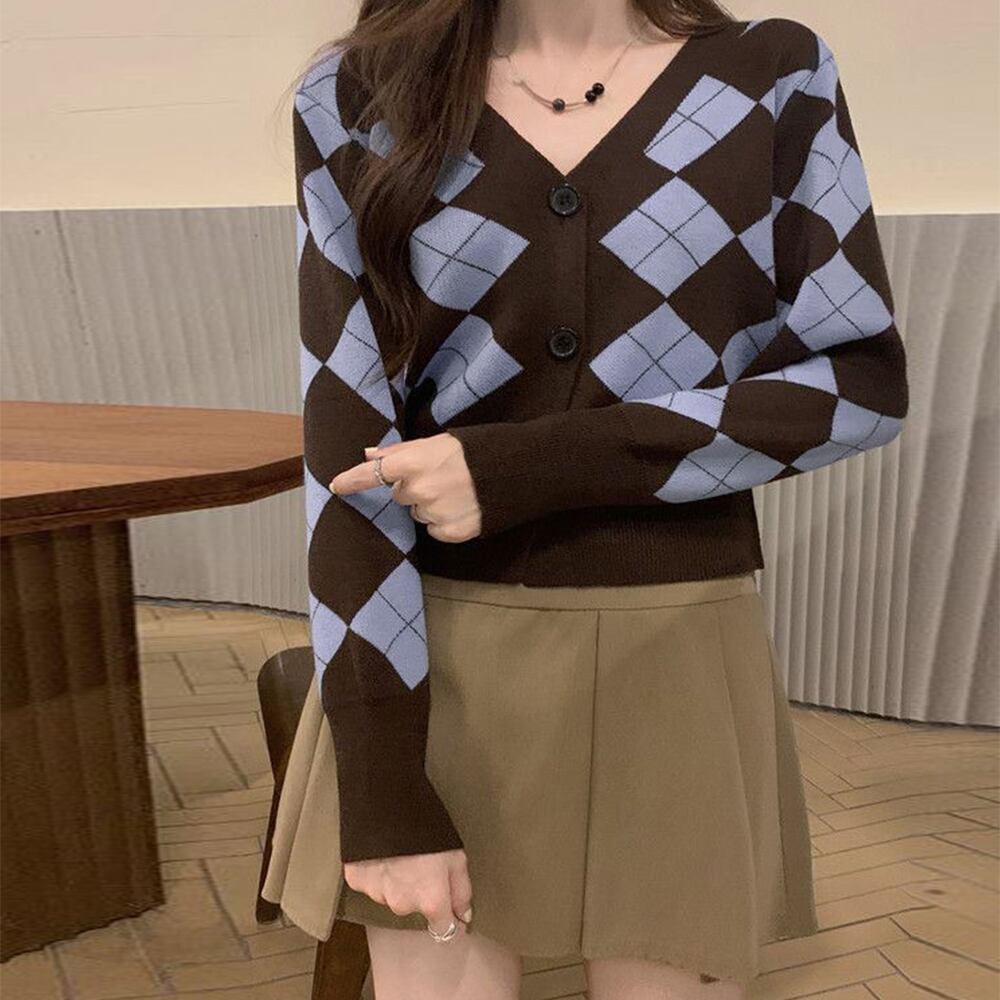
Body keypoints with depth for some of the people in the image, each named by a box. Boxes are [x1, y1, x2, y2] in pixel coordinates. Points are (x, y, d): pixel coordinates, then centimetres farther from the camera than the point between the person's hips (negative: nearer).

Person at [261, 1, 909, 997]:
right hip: (437, 657, 0)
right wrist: (380, 782, -15)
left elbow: (863, 382, -5)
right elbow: (343, 434, -8)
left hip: (675, 662, 1)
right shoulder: (356, 95, -1)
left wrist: (526, 469, -15)